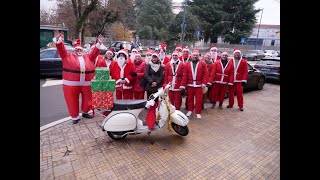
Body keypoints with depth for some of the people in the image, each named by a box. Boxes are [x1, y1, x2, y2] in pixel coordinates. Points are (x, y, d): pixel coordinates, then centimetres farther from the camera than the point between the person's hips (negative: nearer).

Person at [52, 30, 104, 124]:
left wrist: (99, 43, 2)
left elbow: (94, 52, 12)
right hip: (71, 83, -2)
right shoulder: (68, 56, 11)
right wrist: (58, 39, -14)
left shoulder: (88, 56, 19)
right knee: (73, 100, 6)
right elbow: (61, 49, 1)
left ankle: (85, 112, 34)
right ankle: (75, 116, 21)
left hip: (86, 83, 3)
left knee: (87, 99, 12)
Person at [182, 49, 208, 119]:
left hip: (199, 85, -1)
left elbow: (205, 74, -2)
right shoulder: (188, 64, 6)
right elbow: (185, 75, 1)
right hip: (190, 84, 1)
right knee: (190, 98, 12)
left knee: (199, 99, 3)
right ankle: (190, 110, 28)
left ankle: (198, 112, 15)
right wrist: (184, 84, -4)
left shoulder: (202, 63, 3)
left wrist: (204, 83, -10)